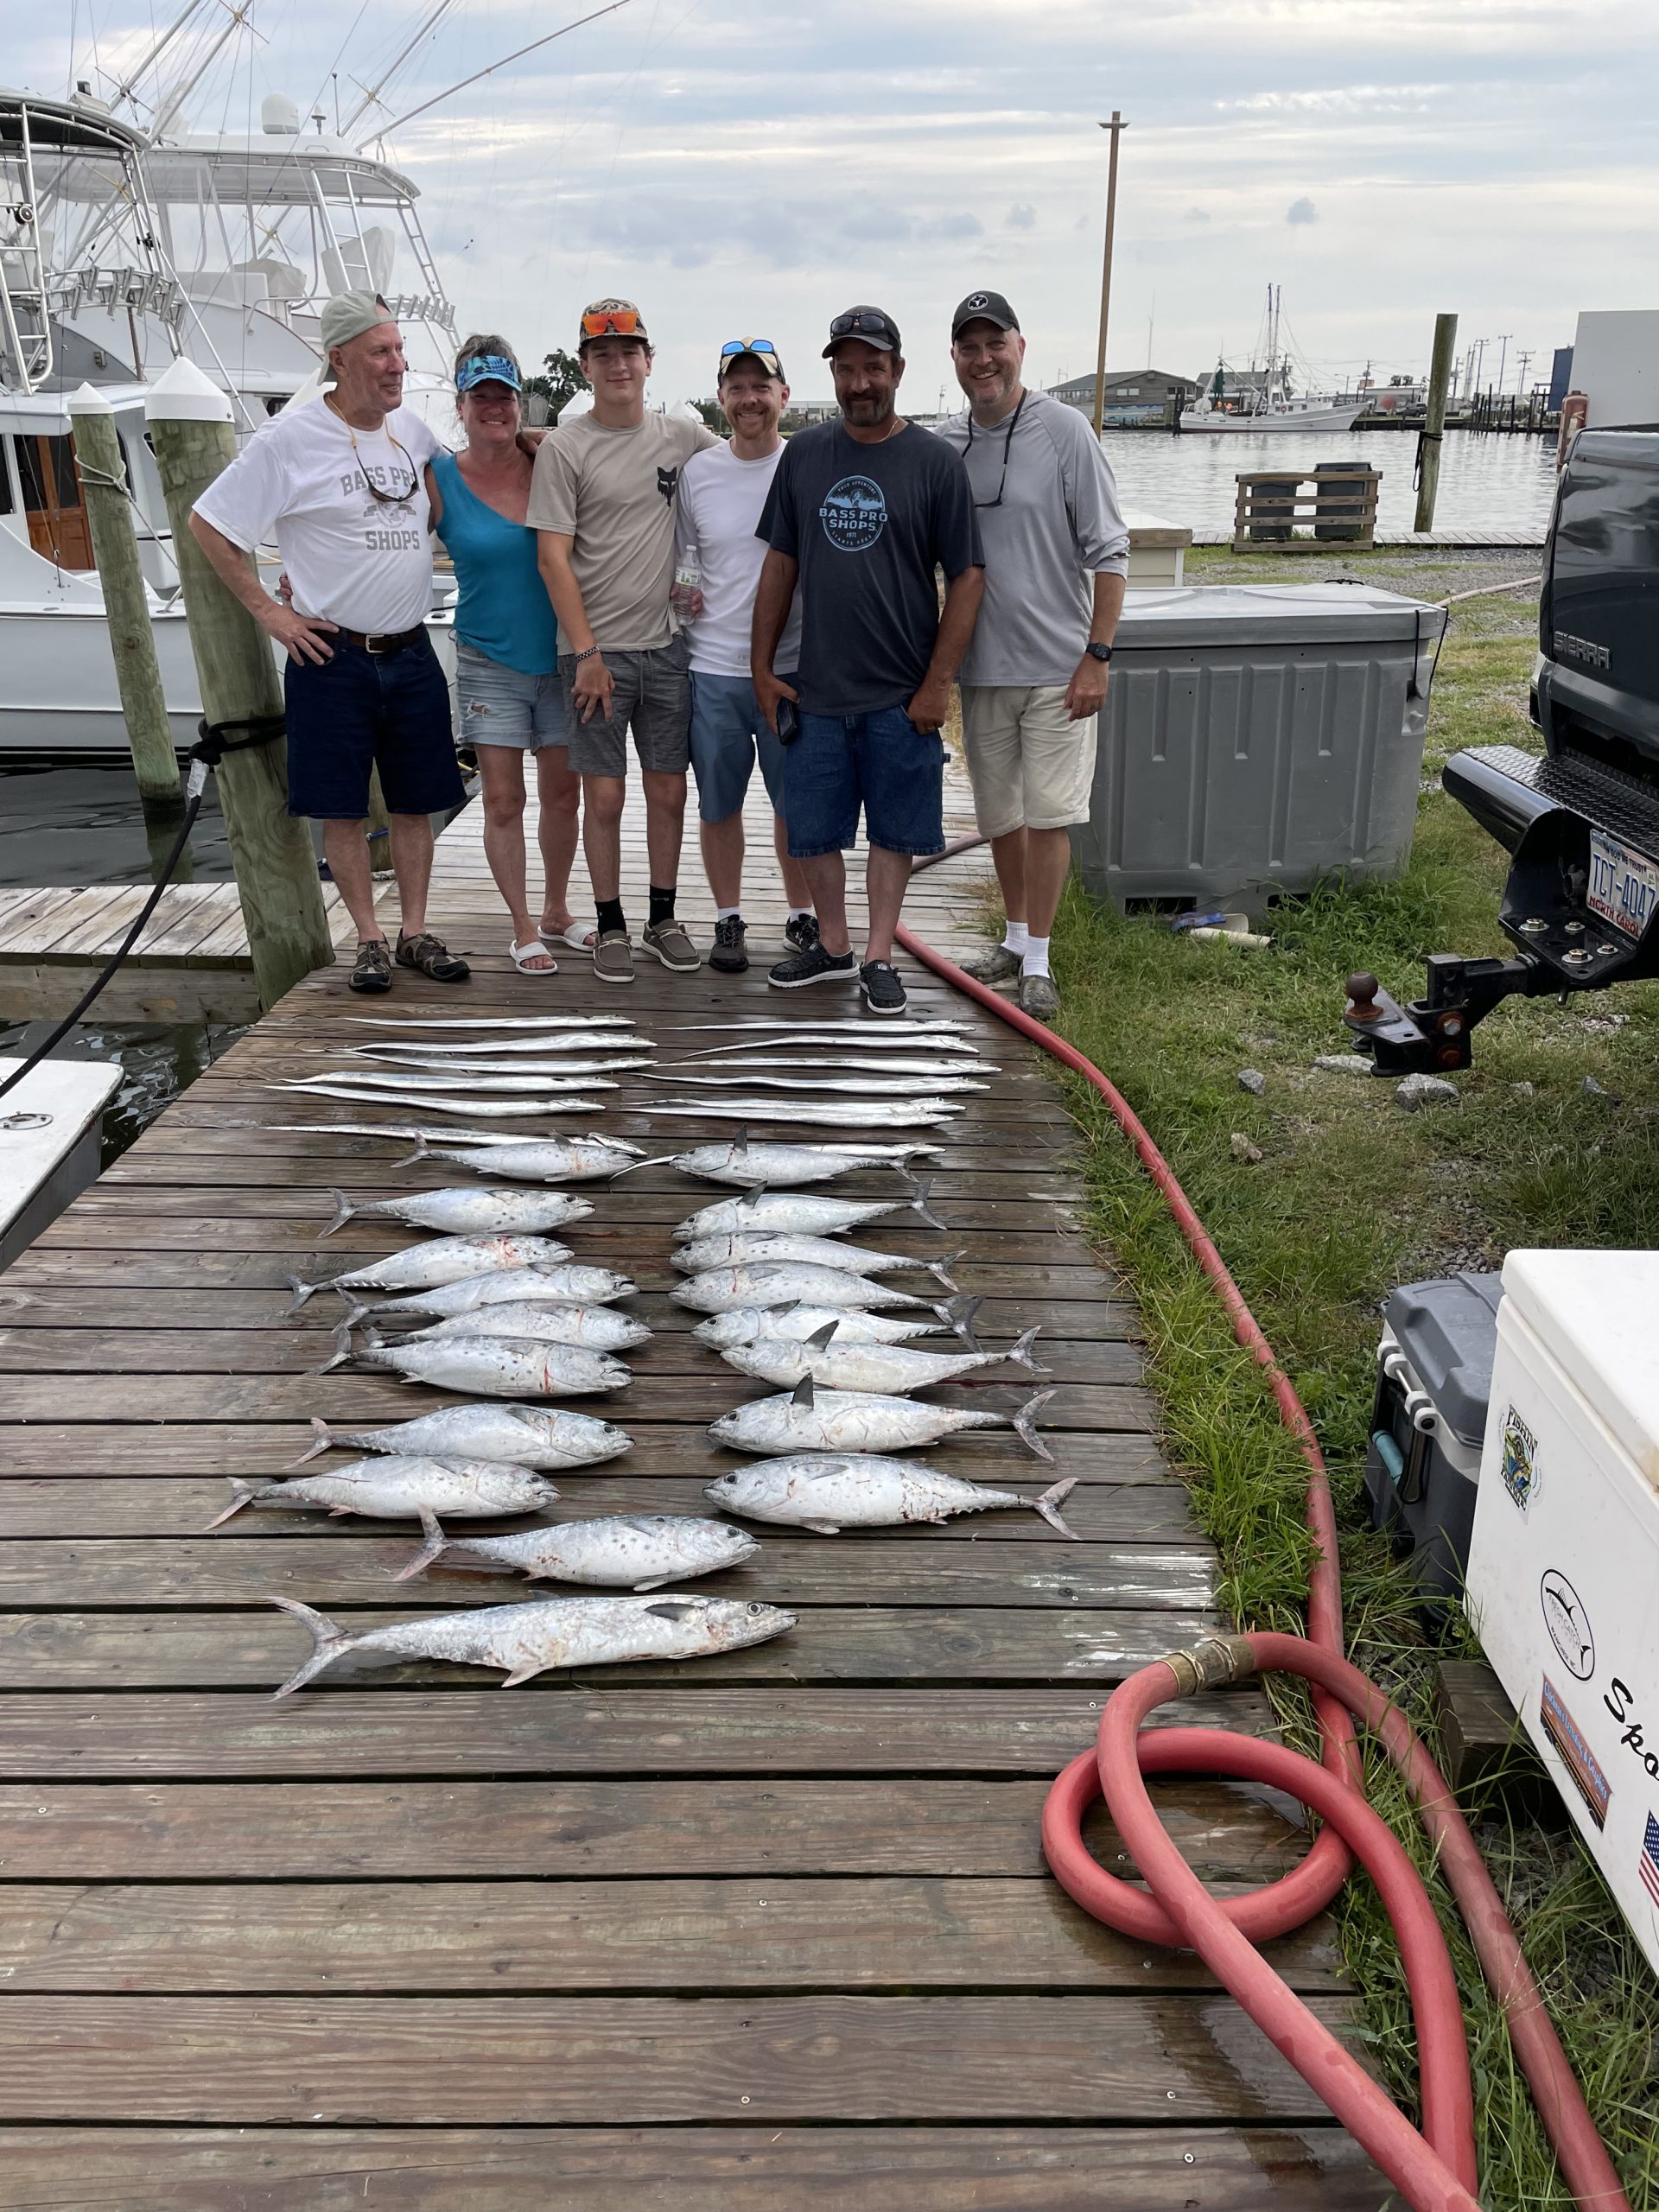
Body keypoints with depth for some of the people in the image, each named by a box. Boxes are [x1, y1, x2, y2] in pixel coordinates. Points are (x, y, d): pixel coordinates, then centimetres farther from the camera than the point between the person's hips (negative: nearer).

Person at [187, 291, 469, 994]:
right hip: (332, 657, -4)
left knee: (416, 802, 8)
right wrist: (268, 610, -6)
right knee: (343, 808, 1)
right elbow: (207, 524, -3)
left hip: (411, 653, 5)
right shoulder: (289, 439, -8)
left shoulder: (412, 430, 7)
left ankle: (415, 932, 19)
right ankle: (369, 939, 12)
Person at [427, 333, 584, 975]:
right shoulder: (439, 480, -5)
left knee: (562, 793, 11)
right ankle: (523, 931, 14)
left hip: (558, 657, 2)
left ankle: (556, 913, 29)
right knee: (503, 803, 0)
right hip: (490, 664, -2)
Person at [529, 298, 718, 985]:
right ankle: (610, 926, 14)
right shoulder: (564, 447, -4)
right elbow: (554, 558, -7)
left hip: (665, 645, 4)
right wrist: (587, 654, -13)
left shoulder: (681, 436, 7)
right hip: (596, 650, -3)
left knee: (669, 790, 8)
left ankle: (664, 917, 22)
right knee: (604, 796, 1)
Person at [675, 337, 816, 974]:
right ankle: (728, 918, 23)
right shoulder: (696, 471, 4)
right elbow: (672, 551, 16)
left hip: (794, 665, -1)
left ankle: (802, 915, 24)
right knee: (718, 804, 8)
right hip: (713, 666, 2)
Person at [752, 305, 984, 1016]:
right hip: (817, 689, 3)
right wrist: (763, 666, 8)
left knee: (893, 829, 6)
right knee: (812, 829, 9)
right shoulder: (804, 453, 6)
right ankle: (833, 947, 26)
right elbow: (780, 562, 11)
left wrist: (937, 683, -9)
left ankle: (879, 958, 18)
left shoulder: (934, 461, -3)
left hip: (901, 693, -3)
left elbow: (967, 577, -4)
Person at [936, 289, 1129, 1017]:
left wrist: (1097, 656, -13)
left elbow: (1107, 552, -8)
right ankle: (1016, 940, 29)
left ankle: (1037, 964, 6)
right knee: (999, 815, 13)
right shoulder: (941, 444, 5)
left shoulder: (1063, 429, -7)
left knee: (1048, 814, -4)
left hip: (1057, 668, -4)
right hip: (980, 667, 4)